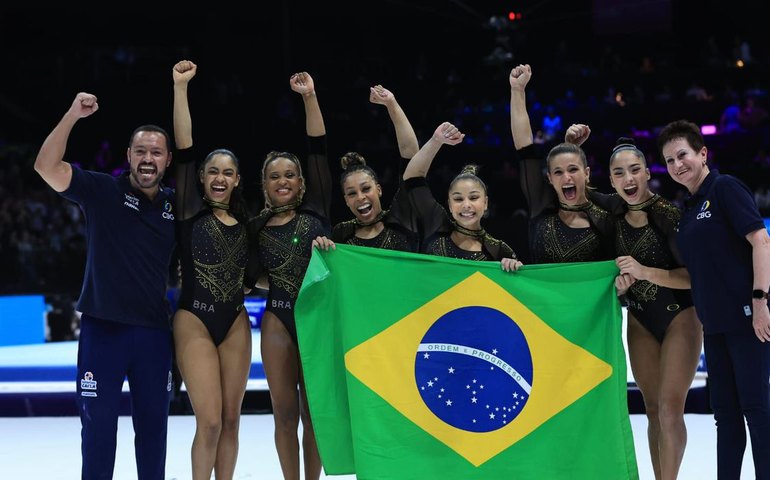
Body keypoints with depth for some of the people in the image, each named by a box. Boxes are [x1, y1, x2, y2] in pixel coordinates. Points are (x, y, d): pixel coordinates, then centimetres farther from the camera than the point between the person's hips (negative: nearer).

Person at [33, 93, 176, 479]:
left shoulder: (176, 206, 5)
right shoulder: (102, 191, -5)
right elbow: (46, 166, -17)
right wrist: (73, 114, -25)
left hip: (154, 331, 3)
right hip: (102, 328, -3)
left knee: (153, 423, 12)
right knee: (98, 424, 4)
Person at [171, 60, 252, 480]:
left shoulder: (243, 221, 11)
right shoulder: (190, 213, -1)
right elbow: (183, 150, -9)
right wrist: (180, 87, -14)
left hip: (236, 323, 4)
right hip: (195, 322, -4)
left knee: (231, 419, 5)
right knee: (210, 421, -11)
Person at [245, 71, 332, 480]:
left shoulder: (314, 213, 4)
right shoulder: (256, 229, 7)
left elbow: (320, 152, -3)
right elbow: (254, 277, 10)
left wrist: (309, 97, -7)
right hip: (278, 320, 1)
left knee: (314, 410, 3)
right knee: (285, 412, 3)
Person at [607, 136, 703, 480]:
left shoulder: (669, 214, -17)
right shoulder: (615, 222, -1)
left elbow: (695, 276, -19)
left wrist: (646, 272, -28)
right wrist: (621, 284, -12)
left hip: (679, 317, -5)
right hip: (640, 322, 5)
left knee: (670, 409, -11)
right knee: (653, 410, 6)